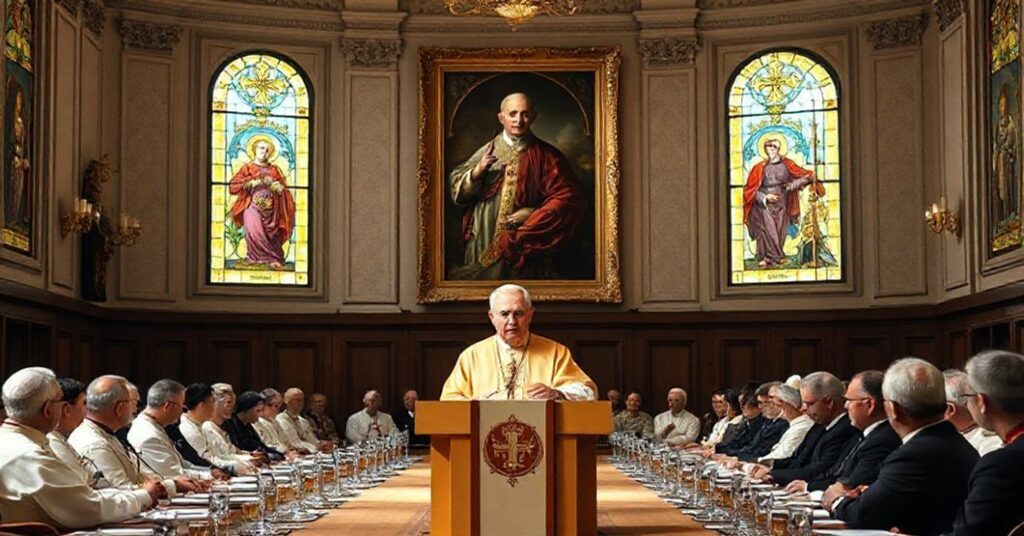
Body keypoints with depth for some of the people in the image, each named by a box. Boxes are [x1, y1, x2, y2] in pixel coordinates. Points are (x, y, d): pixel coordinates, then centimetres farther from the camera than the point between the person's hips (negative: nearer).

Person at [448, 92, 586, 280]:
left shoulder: (545, 156, -2)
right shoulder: (487, 152, 6)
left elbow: (570, 197, -5)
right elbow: (456, 188, 4)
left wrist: (533, 213, -13)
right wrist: (477, 171, -14)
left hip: (526, 249, -2)